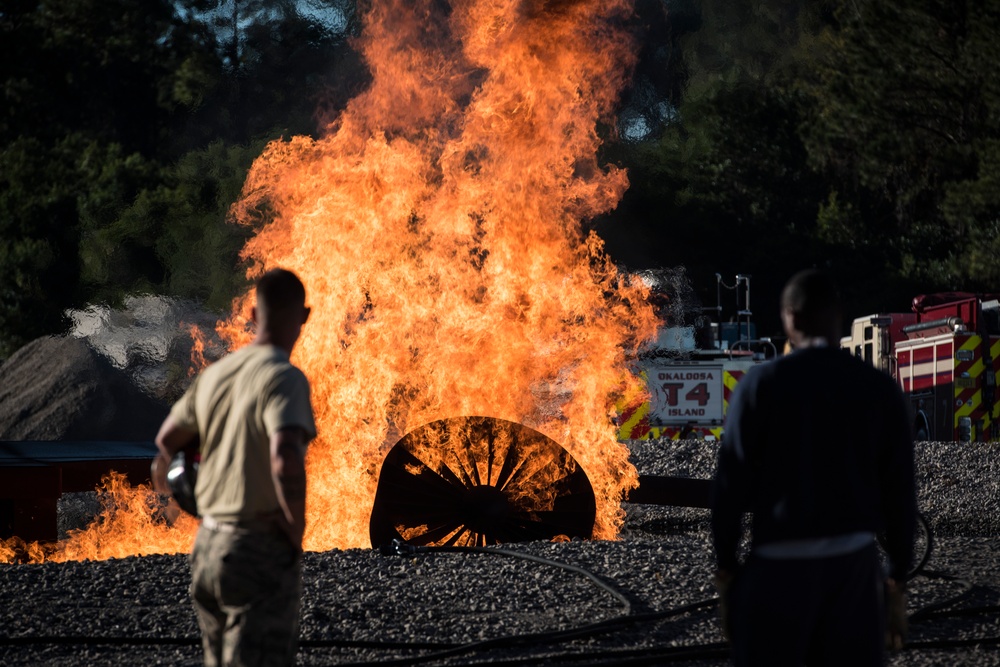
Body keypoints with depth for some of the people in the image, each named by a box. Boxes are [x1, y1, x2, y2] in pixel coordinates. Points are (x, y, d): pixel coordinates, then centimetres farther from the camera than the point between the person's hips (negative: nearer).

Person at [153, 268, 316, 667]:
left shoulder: (216, 373, 6)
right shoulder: (285, 379, -17)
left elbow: (168, 439, 21)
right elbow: (286, 460, -33)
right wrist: (297, 533, -17)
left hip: (209, 545, 7)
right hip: (262, 555, -7)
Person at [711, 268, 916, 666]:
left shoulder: (760, 385, -5)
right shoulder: (880, 390, 2)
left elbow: (731, 485, -6)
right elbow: (899, 494, 3)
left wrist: (726, 573, 2)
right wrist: (897, 583, 10)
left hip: (780, 564, -2)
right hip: (854, 563, 2)